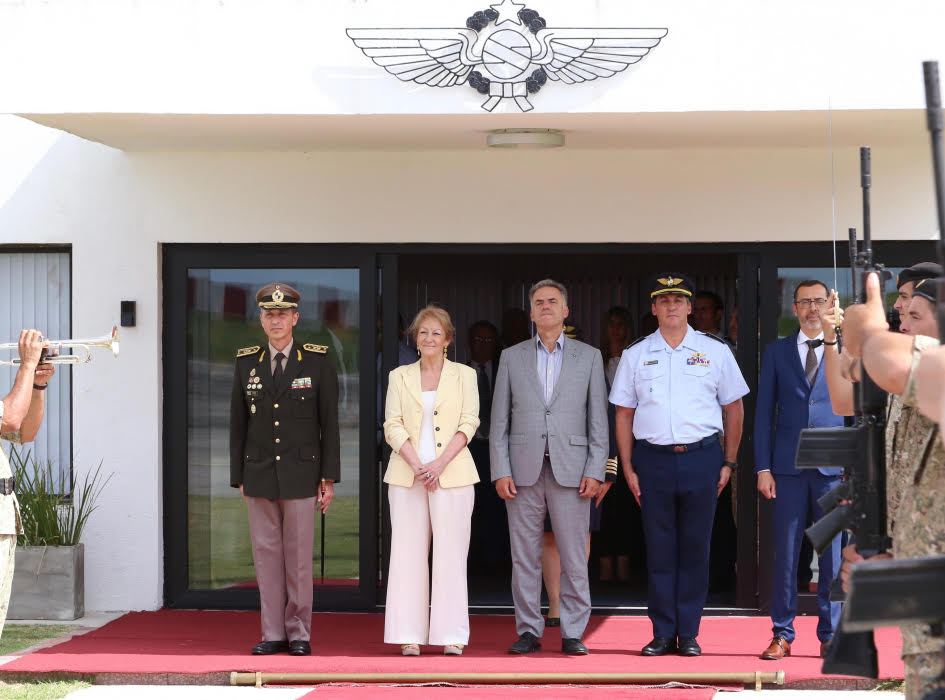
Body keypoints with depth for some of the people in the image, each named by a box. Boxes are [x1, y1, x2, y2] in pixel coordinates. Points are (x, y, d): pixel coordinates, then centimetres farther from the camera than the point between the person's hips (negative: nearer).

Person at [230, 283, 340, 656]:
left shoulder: (318, 361, 0)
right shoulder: (246, 363, 7)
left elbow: (329, 422, 1)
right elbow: (238, 424, 10)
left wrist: (329, 477, -3)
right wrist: (238, 477, 8)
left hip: (301, 474, -2)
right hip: (259, 475, 2)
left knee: (299, 555, 0)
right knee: (266, 553, 3)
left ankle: (299, 633, 8)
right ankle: (273, 633, 8)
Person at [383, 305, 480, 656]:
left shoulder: (464, 375, 8)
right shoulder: (400, 377, 11)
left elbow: (469, 423, 0)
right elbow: (393, 426, 3)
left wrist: (439, 464, -12)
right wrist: (417, 466, -11)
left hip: (452, 474, -1)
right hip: (407, 476, 1)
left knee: (450, 555, -2)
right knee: (408, 554, 0)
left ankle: (451, 636, 1)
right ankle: (410, 635, 3)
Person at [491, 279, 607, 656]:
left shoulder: (589, 356, 9)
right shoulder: (512, 357, 10)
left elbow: (598, 419, 5)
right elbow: (499, 420, 8)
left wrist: (595, 471, -4)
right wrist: (500, 471, -2)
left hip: (571, 468, -1)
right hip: (524, 469, 1)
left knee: (574, 557, -1)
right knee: (524, 557, 3)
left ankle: (573, 634, 6)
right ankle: (529, 631, 11)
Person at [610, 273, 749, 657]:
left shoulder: (715, 351, 6)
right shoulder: (635, 355, 8)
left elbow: (733, 408, 10)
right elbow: (624, 414, 10)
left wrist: (729, 463, 5)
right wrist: (628, 468, 3)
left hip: (702, 457, -1)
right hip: (652, 457, 1)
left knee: (695, 547, 2)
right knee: (659, 548, 2)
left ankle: (688, 634, 9)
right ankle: (662, 633, 9)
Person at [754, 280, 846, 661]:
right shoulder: (777, 352, 9)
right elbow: (764, 412, 7)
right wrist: (763, 467, 0)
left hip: (833, 467, 0)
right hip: (788, 467, 0)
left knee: (833, 554, 2)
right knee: (785, 554, 2)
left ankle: (830, 636, 10)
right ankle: (782, 635, 9)